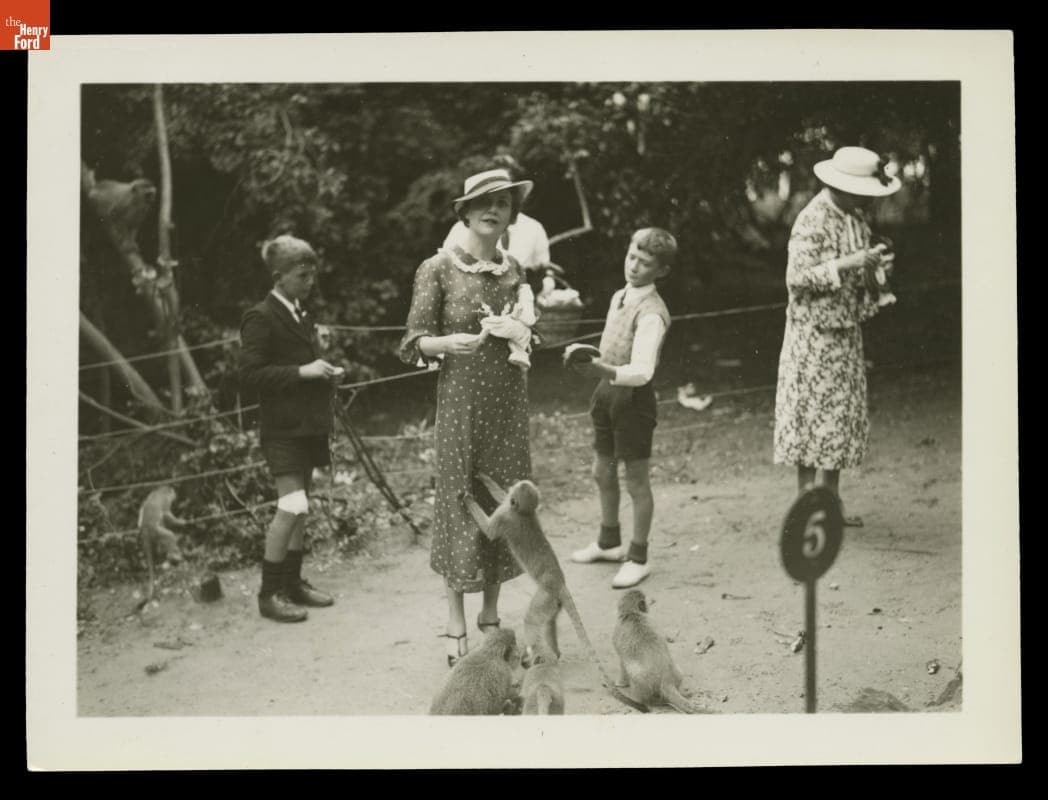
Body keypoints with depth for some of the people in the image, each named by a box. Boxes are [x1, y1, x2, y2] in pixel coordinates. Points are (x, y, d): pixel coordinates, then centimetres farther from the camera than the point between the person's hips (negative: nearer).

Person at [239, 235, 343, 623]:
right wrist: (301, 372, -21)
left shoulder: (303, 316, 16)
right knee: (292, 506, -13)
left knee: (300, 507, 13)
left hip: (307, 424, 9)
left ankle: (293, 582, 23)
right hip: (282, 427, -8)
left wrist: (324, 372, 8)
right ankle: (269, 593, -4)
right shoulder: (261, 318, -11)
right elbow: (250, 375, -18)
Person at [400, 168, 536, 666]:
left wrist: (522, 330, -5)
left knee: (505, 505, 7)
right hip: (461, 401, -4)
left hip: (509, 401, 4)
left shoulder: (514, 270, 9)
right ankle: (456, 628, 9)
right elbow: (413, 342, -5)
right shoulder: (439, 269, -4)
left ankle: (491, 616, 21)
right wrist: (448, 343, -25)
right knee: (460, 502, -1)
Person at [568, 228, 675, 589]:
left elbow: (641, 371, -31)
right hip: (607, 390, 9)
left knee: (636, 481, 4)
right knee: (602, 472, 20)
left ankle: (638, 557, 19)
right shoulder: (619, 297, 6)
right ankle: (609, 541, 40)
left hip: (633, 396, -9)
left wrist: (605, 370, -44)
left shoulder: (651, 313, -21)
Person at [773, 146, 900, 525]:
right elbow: (798, 277, -23)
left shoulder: (856, 217, 10)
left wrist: (875, 266, -1)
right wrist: (852, 263, -25)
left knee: (845, 415, 11)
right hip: (815, 334, -9)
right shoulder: (812, 220, -16)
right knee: (812, 416, -3)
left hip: (847, 333, 9)